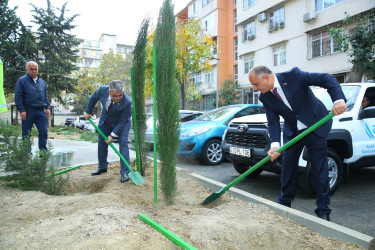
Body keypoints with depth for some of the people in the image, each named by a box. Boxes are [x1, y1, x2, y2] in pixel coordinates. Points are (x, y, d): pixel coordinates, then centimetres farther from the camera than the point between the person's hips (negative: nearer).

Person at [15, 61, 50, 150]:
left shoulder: (42, 82, 17)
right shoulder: (21, 81, 1)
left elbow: (45, 96, 22)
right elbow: (18, 97, -4)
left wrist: (47, 107, 11)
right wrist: (21, 110, -12)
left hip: (41, 111, 4)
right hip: (28, 112, -4)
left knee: (44, 132, -1)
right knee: (26, 134, 4)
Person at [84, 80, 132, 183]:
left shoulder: (127, 102, -37)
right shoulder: (102, 90, -28)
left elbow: (123, 121, -25)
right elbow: (93, 99, -3)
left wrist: (112, 135, -26)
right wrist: (88, 112, 7)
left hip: (121, 122, -4)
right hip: (105, 120, 4)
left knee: (123, 143, -15)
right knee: (101, 143, 10)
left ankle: (125, 172, -9)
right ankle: (102, 167, 31)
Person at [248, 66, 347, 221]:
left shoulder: (293, 75, -21)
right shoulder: (265, 97, -7)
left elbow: (327, 79, -19)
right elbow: (273, 122, -9)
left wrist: (339, 99, -36)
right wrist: (275, 144, -25)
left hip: (315, 127, -4)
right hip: (292, 132, 5)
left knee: (320, 169, 0)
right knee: (288, 166, 10)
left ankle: (323, 211, 13)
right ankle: (284, 203, 28)